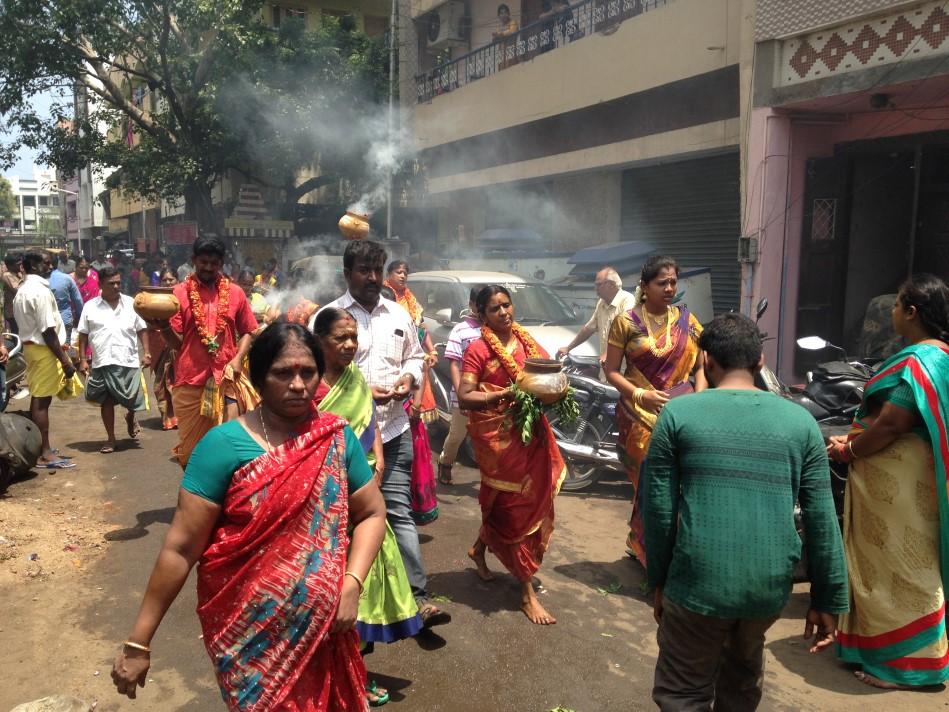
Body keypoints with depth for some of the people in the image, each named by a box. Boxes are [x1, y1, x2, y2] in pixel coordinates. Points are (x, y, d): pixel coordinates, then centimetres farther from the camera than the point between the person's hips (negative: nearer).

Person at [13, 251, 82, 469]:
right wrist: (64, 359, -21)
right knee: (42, 401, -6)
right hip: (43, 349, -10)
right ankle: (44, 453, -2)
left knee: (38, 399, 15)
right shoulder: (40, 291, -18)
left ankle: (40, 447, 24)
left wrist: (59, 345, 22)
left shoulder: (22, 290, 15)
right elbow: (47, 330, -22)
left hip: (30, 345, 10)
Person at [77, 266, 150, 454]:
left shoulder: (131, 304, 6)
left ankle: (130, 418, 34)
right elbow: (83, 335, 7)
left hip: (128, 361, 0)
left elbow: (142, 330, 8)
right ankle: (110, 439, 18)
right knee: (106, 401, 6)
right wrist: (83, 359, 2)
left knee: (132, 399, -1)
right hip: (101, 362, 0)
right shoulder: (90, 306, 5)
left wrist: (146, 353, -1)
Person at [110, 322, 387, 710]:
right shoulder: (224, 445, -14)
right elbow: (180, 548, -12)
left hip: (321, 624, 3)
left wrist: (351, 583, -10)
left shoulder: (337, 437, -4)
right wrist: (138, 643, -10)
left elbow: (371, 512, 5)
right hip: (248, 632, -3)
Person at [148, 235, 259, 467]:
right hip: (190, 380, 0)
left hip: (227, 379, 1)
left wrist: (238, 359, -4)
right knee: (190, 445, 7)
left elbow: (248, 331, 12)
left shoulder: (235, 292, 6)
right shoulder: (181, 292, 2)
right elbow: (176, 342, 1)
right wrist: (164, 326, -18)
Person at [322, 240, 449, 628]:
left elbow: (414, 356, 22)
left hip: (393, 428, 3)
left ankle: (418, 596, 2)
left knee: (399, 511, 1)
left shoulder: (399, 315, 12)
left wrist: (410, 376, -1)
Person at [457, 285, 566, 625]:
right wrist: (507, 394, -24)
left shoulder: (527, 341, 8)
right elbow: (464, 398, -15)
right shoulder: (478, 349, -9)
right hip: (497, 437, -6)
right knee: (516, 506, 1)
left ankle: (479, 549, 45)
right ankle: (527, 592, 13)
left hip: (532, 432, 6)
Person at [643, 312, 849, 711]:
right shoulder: (800, 421, 2)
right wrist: (829, 599, 9)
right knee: (744, 670, 30)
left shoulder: (677, 413, -4)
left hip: (698, 583, -3)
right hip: (771, 586, 4)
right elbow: (821, 518, 1)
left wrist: (658, 579, 7)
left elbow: (658, 508, -4)